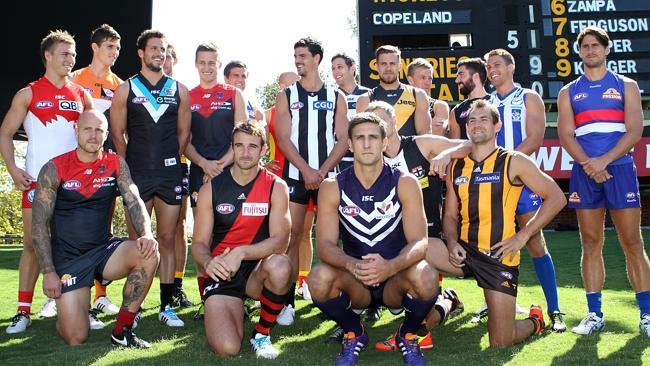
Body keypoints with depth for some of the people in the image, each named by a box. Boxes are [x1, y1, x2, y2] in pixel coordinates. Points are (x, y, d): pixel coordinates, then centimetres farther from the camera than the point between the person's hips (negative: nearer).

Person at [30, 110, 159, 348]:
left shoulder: (115, 164, 3)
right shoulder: (55, 169, -5)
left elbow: (134, 202, -7)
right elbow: (40, 224, -6)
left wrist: (147, 234, -28)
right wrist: (49, 272, -12)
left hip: (104, 250, 3)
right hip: (68, 258, -3)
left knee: (149, 254, -29)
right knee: (75, 339, -14)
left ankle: (122, 332, -13)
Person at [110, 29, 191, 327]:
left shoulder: (179, 90, 10)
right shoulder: (126, 90, 5)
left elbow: (184, 132, 13)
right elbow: (117, 134, 4)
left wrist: (171, 160, 6)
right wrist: (130, 167, 1)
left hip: (170, 176, 1)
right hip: (137, 176, -1)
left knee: (167, 240, 4)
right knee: (137, 242, 2)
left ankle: (166, 305, 10)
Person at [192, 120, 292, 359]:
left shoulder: (276, 187, -4)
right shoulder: (211, 188, 0)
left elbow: (280, 241, -15)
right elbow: (199, 243, 0)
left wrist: (241, 252, -31)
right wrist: (208, 262, -24)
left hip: (258, 269, 0)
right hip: (222, 274, 0)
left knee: (280, 266, -38)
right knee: (227, 349, -22)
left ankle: (262, 334, -8)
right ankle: (236, 309, 17)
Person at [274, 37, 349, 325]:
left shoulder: (336, 97, 9)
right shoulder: (286, 95, 8)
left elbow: (342, 140, 3)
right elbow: (283, 139, 0)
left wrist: (322, 171, -10)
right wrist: (306, 171, -12)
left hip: (328, 175, 0)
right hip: (295, 175, 0)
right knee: (292, 237, -3)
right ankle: (288, 302, 1)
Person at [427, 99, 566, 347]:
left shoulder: (514, 162, -2)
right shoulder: (456, 167, 10)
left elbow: (556, 198, -3)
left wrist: (522, 236, -9)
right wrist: (452, 243, -7)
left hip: (499, 256, -3)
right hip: (464, 252, 4)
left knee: (501, 342, -5)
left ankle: (534, 322, 31)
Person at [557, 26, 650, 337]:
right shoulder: (568, 93, 12)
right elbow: (565, 135, 2)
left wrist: (604, 160, -15)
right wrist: (589, 164, -14)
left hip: (619, 169, -1)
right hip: (584, 172, 2)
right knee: (591, 244, 3)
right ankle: (595, 314, 10)